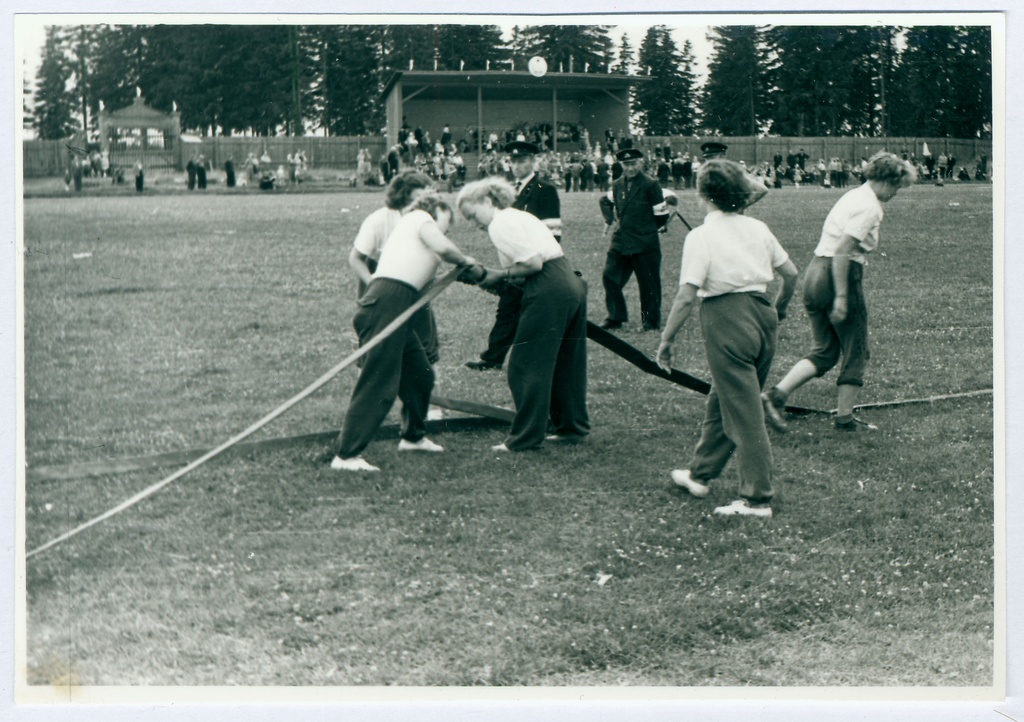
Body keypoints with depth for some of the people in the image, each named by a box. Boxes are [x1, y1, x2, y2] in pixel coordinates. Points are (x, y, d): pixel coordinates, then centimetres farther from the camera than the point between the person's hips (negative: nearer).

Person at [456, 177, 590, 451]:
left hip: (548, 293, -10)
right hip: (571, 284, 10)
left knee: (526, 366, -1)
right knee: (565, 363, 18)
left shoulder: (500, 224, -7)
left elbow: (534, 263, -16)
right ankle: (572, 426, 27)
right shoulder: (519, 216, 22)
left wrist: (500, 274, -3)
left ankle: (525, 436, 4)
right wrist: (495, 276, 9)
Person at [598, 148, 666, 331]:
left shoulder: (650, 185, -8)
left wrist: (650, 228, -1)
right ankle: (615, 317, 14)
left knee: (648, 283, 3)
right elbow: (605, 201, 29)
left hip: (645, 244, -6)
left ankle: (650, 321, 16)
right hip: (621, 241, 6)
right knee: (610, 277, 2)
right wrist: (609, 220, 16)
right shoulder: (617, 185, 10)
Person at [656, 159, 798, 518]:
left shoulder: (701, 236, -11)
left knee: (744, 411, -2)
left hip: (726, 318, -7)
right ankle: (701, 473, 35)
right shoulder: (757, 228, 7)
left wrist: (666, 340, -8)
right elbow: (791, 273, 11)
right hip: (761, 314, 7)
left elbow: (687, 296, -15)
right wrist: (778, 309, 28)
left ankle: (757, 498, 2)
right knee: (721, 399, 21)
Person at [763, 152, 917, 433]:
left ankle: (777, 394, -4)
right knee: (856, 352, 9)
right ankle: (845, 417, 17)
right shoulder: (869, 207, -13)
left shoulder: (853, 196, 16)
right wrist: (842, 297, -24)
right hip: (841, 276, -9)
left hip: (815, 272, 9)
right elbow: (842, 252, -22)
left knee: (824, 352, 13)